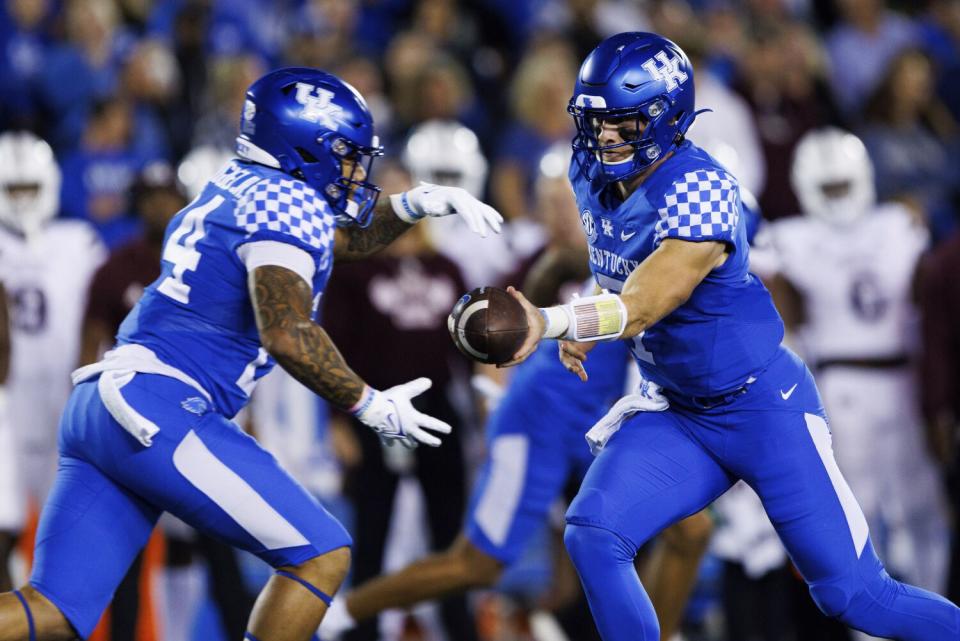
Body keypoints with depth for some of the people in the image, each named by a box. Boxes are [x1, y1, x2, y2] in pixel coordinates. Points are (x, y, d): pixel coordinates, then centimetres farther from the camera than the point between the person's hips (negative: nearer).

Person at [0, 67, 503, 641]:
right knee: (321, 557, 1)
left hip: (98, 402, 9)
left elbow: (346, 238, 39)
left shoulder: (239, 188, 23)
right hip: (158, 408, -9)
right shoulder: (287, 204, -6)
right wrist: (371, 406, -8)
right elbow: (286, 334, -19)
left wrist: (420, 203, 24)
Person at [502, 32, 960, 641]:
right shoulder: (592, 176, -3)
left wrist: (551, 322, -54)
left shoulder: (699, 190, -26)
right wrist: (584, 325, -1)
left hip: (765, 407, -7)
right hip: (673, 411, 7)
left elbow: (643, 306, -37)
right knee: (593, 535, -16)